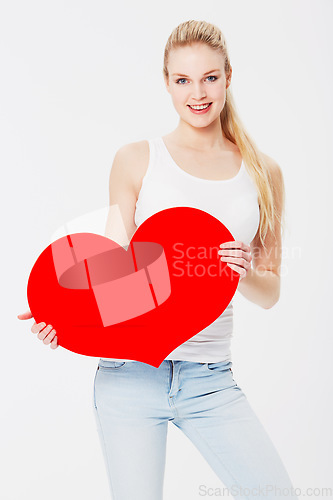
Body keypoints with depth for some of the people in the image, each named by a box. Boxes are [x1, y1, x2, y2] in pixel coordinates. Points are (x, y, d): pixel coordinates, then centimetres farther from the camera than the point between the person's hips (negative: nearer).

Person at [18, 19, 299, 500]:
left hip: (210, 377, 2)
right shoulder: (137, 160, 1)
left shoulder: (263, 172, 7)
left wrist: (244, 274, -13)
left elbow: (270, 292, 10)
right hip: (130, 370, -1)